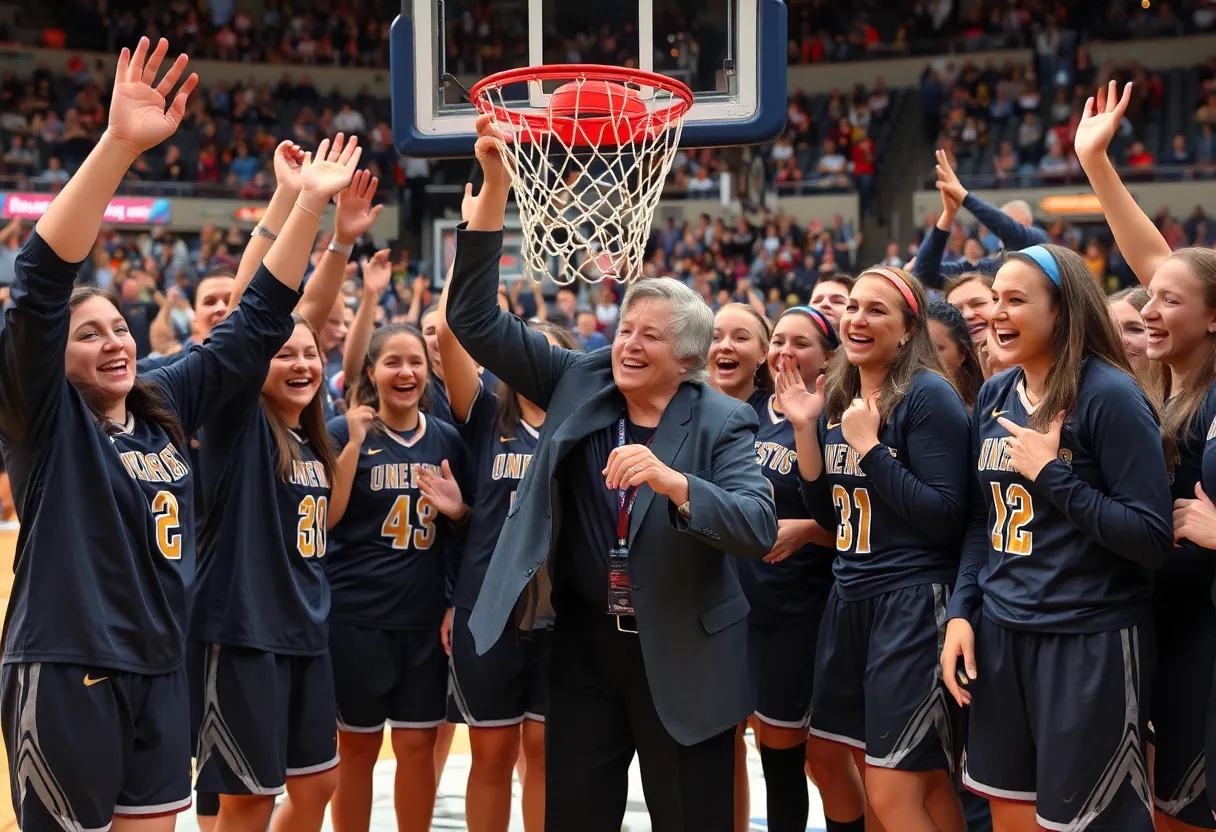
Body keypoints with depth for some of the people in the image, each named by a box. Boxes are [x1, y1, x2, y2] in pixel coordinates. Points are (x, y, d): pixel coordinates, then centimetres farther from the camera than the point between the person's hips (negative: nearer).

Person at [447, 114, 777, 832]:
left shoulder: (722, 422, -7)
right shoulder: (579, 385, 0)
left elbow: (760, 528, -20)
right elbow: (478, 319, -5)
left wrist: (670, 480, -37)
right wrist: (495, 187, -14)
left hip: (684, 658, -3)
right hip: (585, 645, 3)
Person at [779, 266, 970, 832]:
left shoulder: (929, 395, -12)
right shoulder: (836, 399, 9)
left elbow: (946, 518, -18)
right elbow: (830, 514, 12)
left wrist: (870, 446, -19)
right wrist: (804, 427, 1)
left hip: (914, 602, -7)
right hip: (850, 599, 7)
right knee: (926, 784, 16)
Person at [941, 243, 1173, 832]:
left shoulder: (1109, 395, -14)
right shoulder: (994, 396, 7)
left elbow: (1153, 540, -16)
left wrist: (1053, 475, -19)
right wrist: (961, 612, 5)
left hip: (1089, 643, -6)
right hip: (999, 633, 7)